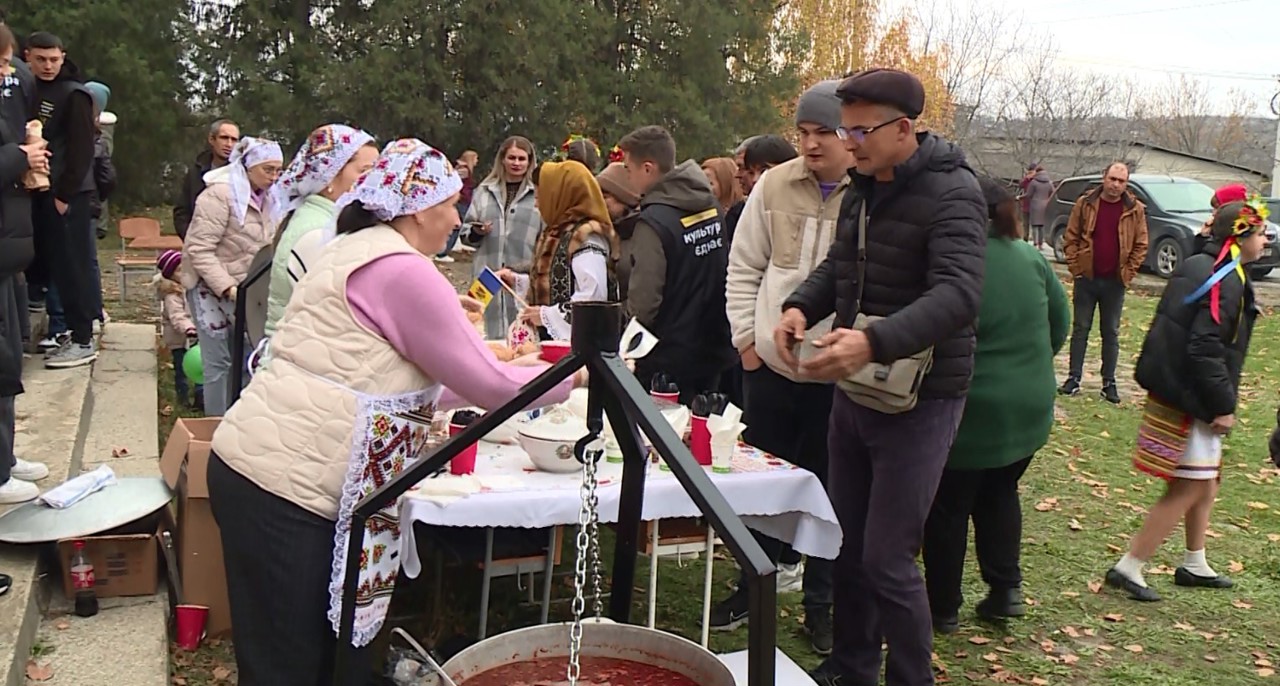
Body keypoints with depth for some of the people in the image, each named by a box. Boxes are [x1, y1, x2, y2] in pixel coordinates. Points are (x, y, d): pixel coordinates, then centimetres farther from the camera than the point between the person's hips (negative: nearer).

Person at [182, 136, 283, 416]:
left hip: (244, 291, 7)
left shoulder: (263, 198, 7)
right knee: (219, 364, -4)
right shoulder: (220, 195, -19)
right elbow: (199, 250, -22)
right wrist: (227, 287, -28)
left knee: (243, 359, 8)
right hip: (211, 288, -7)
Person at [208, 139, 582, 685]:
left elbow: (406, 385, 24)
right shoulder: (403, 271, -14)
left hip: (265, 466, 10)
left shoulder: (360, 253, 17)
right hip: (284, 484, -10)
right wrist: (573, 376, 8)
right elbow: (491, 387, -9)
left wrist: (496, 374, 27)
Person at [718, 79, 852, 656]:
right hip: (771, 365, 3)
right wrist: (746, 339, 3)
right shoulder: (775, 186, 1)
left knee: (829, 490, 11)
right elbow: (744, 268, 8)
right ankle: (758, 580, 35)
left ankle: (820, 603, 28)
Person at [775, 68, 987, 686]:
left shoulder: (951, 193, -16)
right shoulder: (862, 190, 9)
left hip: (918, 399, -8)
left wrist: (875, 342, -45)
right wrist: (801, 306, -2)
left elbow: (958, 294, -30)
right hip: (854, 388, 8)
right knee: (847, 543, 17)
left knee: (887, 561, -5)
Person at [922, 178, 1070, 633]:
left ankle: (943, 608, 19)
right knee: (1001, 494, 24)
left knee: (949, 509, 9)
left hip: (972, 412, -6)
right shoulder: (1031, 258, 0)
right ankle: (1006, 590, 22)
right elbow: (1060, 324, 10)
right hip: (1030, 408, 6)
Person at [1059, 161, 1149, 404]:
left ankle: (1109, 383, 12)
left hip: (1115, 282, 0)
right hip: (1086, 278, 0)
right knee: (1080, 329, 6)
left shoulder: (1135, 209, -1)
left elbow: (1141, 245, 2)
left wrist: (1128, 272, -5)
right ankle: (1074, 378, 12)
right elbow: (1071, 238, 2)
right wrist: (1075, 266, -5)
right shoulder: (1085, 204, -1)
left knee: (1111, 333, 7)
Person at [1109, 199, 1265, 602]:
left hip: (1173, 387, 10)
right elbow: (1206, 349, -24)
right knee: (1189, 488, -3)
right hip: (1191, 400, -10)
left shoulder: (1197, 267, 11)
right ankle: (1128, 568, 1)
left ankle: (1194, 565, 33)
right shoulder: (1227, 282, -18)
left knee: (1206, 481, 21)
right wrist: (1223, 406, -17)